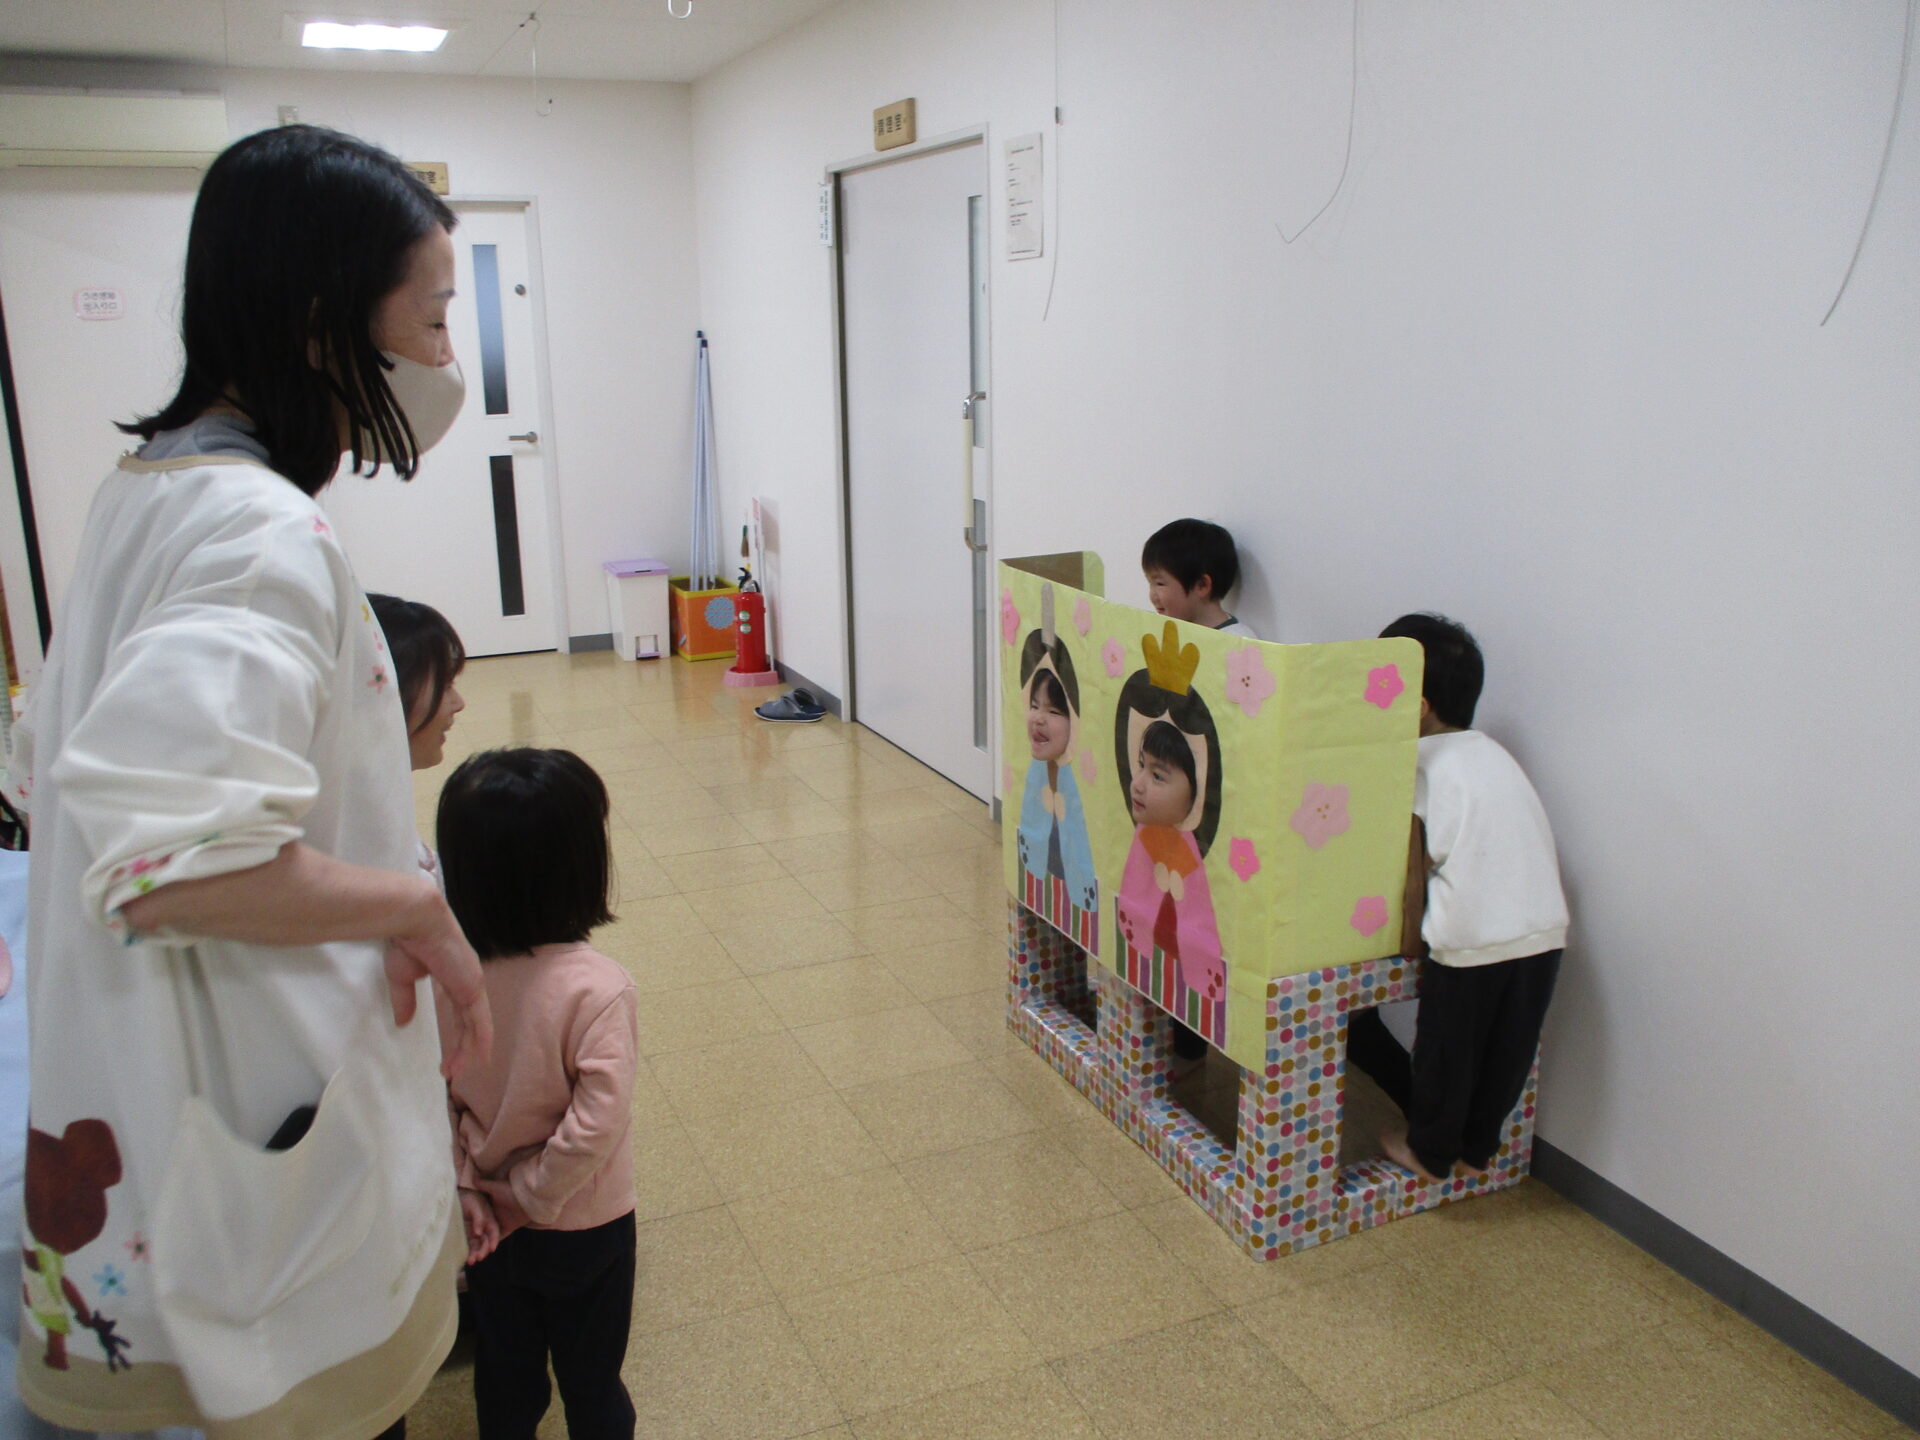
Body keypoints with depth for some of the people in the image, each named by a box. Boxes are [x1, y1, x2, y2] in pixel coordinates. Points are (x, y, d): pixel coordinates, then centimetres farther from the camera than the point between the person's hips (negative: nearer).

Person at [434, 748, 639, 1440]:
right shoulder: (596, 988, -28)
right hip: (581, 1229, -4)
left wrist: (467, 1188, -1)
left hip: (488, 1225, 4)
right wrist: (532, 1197, -14)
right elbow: (593, 1125, -28)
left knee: (504, 1372, 25)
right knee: (591, 1382, 18)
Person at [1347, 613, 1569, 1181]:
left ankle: (1430, 1150, 31)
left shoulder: (1416, 764, -3)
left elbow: (1412, 875, -4)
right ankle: (1479, 1145, 38)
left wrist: (1410, 945, 6)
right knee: (1508, 1047, 21)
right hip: (1546, 929, 6)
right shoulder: (1493, 753, 16)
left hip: (1472, 939, -6)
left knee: (1445, 1047, 14)